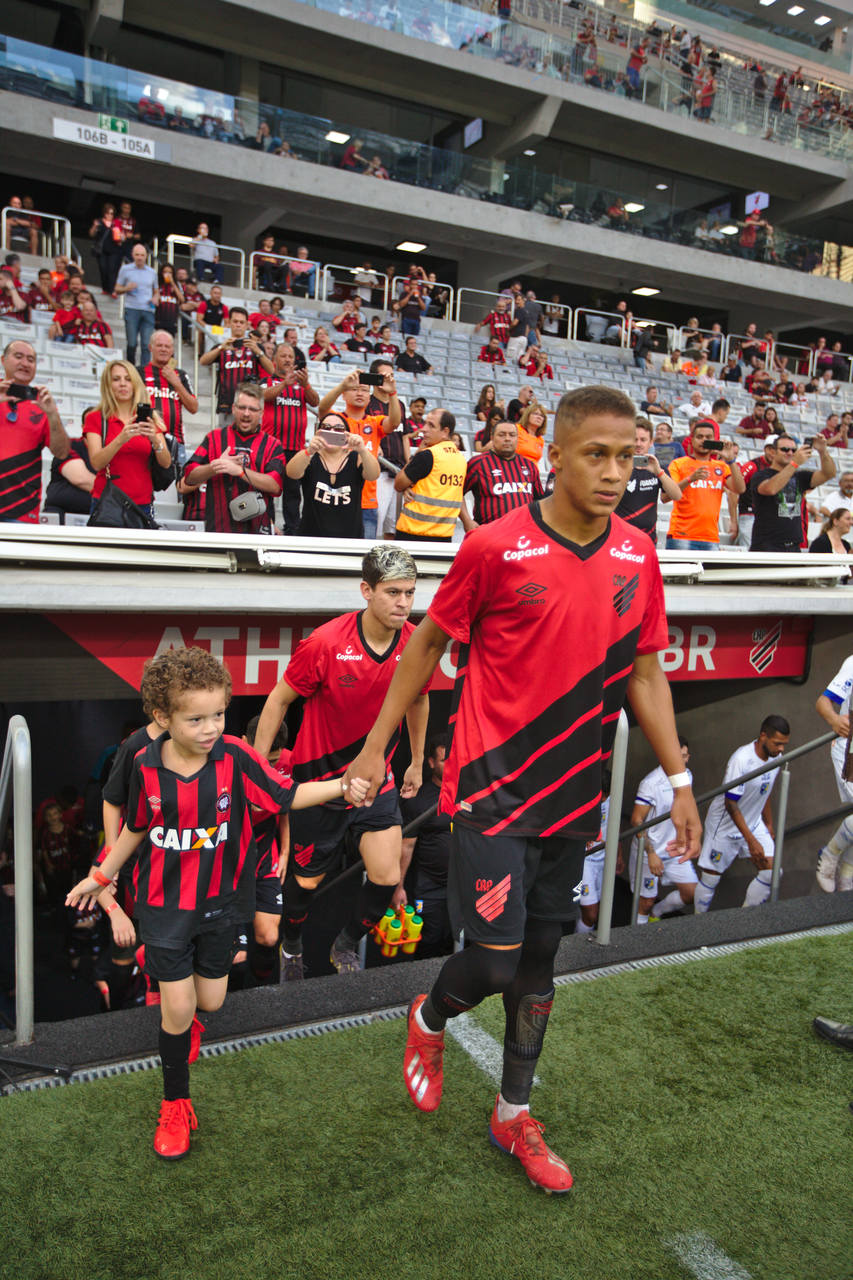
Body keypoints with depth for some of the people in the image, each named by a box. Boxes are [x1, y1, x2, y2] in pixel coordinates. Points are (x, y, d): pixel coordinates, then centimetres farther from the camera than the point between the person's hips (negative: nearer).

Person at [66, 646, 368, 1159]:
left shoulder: (235, 757, -17)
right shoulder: (146, 766, -13)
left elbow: (287, 795, -12)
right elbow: (136, 828, 5)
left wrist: (340, 785, -27)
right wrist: (101, 876, 14)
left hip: (220, 900, 1)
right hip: (166, 903, -1)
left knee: (210, 1000, 13)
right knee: (178, 1007, 0)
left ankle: (185, 1018, 52)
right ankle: (176, 1104, 25)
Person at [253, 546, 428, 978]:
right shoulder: (326, 643, -23)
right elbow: (279, 699, -9)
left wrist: (417, 761, 19)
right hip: (319, 776, -3)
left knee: (387, 877, -5)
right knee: (306, 879, 12)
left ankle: (346, 945, 27)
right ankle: (291, 945, 45)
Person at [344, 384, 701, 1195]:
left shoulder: (637, 557, 0)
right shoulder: (495, 548, -14)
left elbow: (645, 672, 9)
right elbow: (428, 643, -3)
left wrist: (678, 778, 8)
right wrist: (375, 746, 1)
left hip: (571, 797, 5)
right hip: (492, 792, -4)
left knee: (539, 963, 16)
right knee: (494, 960, -3)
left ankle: (514, 1114, 37)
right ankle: (429, 1020, 35)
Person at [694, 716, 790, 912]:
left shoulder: (776, 756, -5)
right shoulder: (741, 760, -30)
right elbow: (730, 804, -27)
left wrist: (769, 825, 18)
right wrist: (751, 840, -28)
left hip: (753, 823, 7)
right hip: (725, 826, -7)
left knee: (771, 871, -5)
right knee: (710, 878, 2)